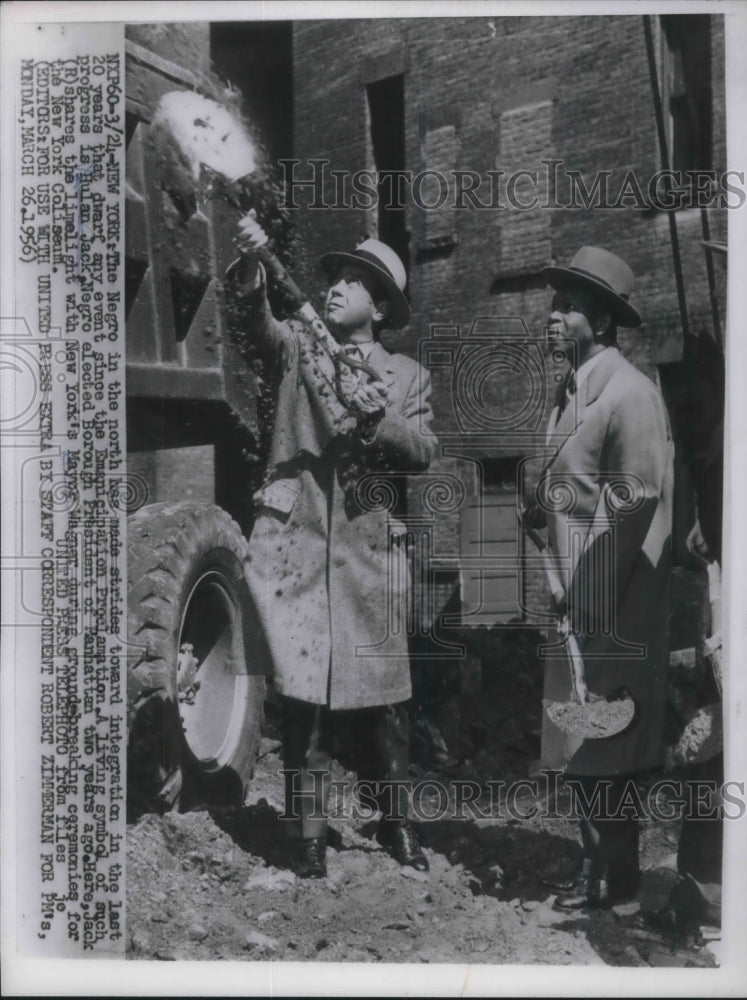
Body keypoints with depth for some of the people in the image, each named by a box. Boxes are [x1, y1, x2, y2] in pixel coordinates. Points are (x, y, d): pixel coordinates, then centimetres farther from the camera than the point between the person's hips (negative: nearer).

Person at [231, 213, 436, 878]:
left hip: (371, 549, 1)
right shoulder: (298, 348, 10)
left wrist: (380, 420, -19)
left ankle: (397, 823, 25)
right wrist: (253, 267, -31)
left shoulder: (408, 376, 13)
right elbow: (259, 322, -11)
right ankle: (310, 837, 13)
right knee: (304, 697, 1)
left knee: (384, 696, 7)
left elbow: (422, 452, 0)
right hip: (298, 543, -1)